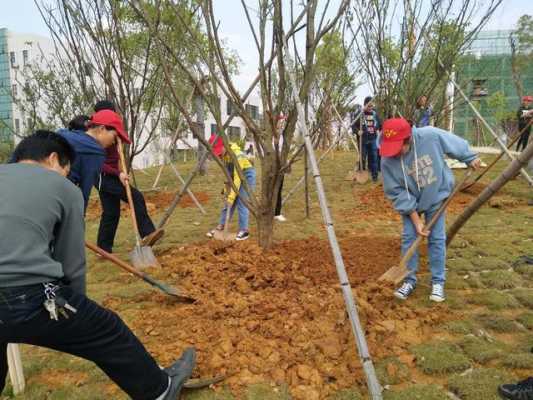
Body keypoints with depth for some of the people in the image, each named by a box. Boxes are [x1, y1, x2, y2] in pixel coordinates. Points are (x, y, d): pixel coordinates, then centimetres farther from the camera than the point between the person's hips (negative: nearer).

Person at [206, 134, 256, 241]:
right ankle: (221, 226, 15)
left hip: (247, 175, -8)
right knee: (228, 202, 7)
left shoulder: (237, 155, -31)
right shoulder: (223, 154, -6)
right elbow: (227, 173, 4)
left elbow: (237, 177, -31)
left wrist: (232, 196, -30)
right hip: (234, 175, 8)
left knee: (242, 203, -10)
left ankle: (244, 230, -1)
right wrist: (227, 190, 1)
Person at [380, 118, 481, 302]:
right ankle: (409, 279, 18)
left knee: (437, 239, 5)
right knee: (408, 238, 2)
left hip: (436, 197, 0)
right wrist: (415, 219, -19)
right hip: (409, 201, 0)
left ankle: (438, 281, 19)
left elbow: (456, 144, -9)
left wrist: (471, 158, 8)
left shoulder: (431, 136, -31)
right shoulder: (387, 161, -28)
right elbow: (396, 192, -20)